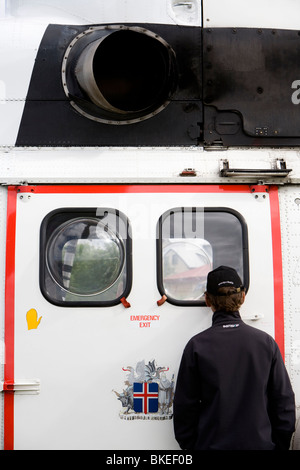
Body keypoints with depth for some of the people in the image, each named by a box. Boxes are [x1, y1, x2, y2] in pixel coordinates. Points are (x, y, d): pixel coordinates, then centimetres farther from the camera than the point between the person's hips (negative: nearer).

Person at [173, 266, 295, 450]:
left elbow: (185, 407, -5)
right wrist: (280, 445, 11)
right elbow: (285, 402, 1)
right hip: (261, 443, 2)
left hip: (212, 444, -2)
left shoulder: (197, 346, -9)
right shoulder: (266, 342, -3)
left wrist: (189, 446, 7)